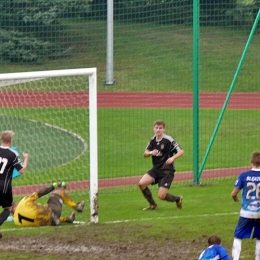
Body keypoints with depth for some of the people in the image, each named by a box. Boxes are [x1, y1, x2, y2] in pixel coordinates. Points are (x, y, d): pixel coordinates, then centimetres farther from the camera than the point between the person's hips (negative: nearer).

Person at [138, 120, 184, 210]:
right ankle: (152, 204, 5)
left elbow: (181, 151, -12)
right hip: (156, 169, 6)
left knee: (161, 196, -13)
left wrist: (172, 158, -30)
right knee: (141, 183, -16)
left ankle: (178, 199, 20)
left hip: (167, 171, -6)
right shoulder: (153, 140, 5)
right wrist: (151, 153, -11)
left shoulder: (168, 140, -13)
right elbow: (145, 153, 12)